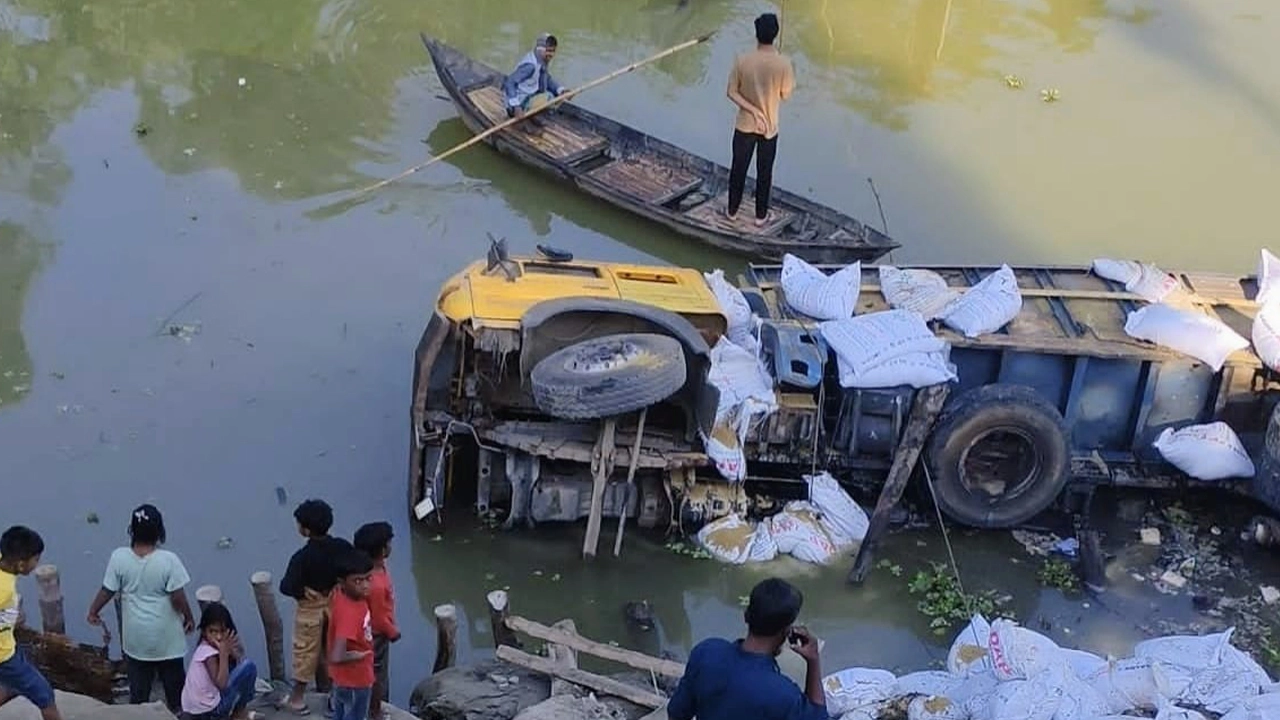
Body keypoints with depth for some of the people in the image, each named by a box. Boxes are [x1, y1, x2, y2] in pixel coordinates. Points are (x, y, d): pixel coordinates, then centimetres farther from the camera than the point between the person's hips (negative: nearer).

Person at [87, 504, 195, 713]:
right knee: (173, 677, 17)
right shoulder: (168, 560, -20)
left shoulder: (119, 557, -14)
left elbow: (107, 590, -4)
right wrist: (189, 618, 2)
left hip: (136, 635, 2)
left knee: (138, 685, 16)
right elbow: (178, 597, -16)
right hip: (165, 635, -2)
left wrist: (93, 611, 15)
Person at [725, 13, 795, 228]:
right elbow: (785, 95, -6)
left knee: (738, 168, 19)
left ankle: (732, 210, 34)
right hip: (769, 127, -1)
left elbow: (732, 93, -12)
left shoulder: (742, 60, -17)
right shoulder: (783, 63, -20)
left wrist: (753, 111, -13)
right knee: (764, 172, 16)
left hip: (745, 125, 1)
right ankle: (761, 216, 29)